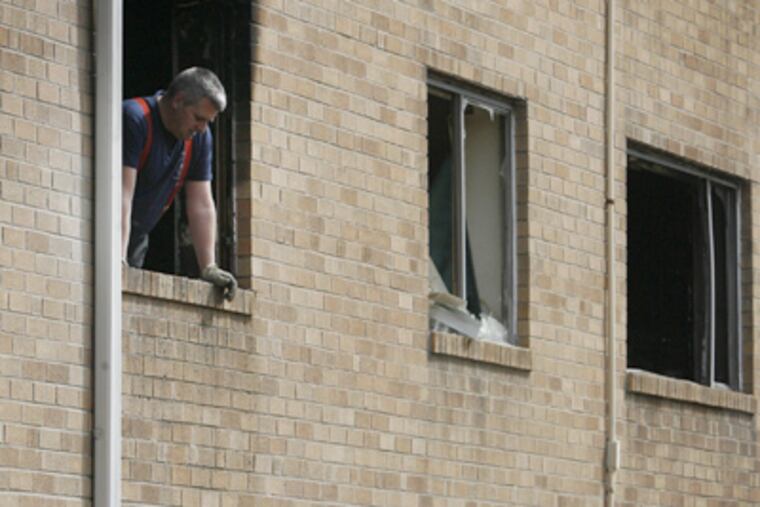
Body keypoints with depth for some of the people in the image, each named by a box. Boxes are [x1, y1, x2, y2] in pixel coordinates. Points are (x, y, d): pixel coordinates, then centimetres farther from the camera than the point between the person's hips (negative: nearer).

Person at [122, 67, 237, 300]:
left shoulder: (199, 136, 3)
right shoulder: (134, 120, -20)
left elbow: (201, 204, 3)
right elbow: (123, 193, -27)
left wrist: (209, 268, -6)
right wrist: (118, 262, -34)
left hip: (136, 238, 7)